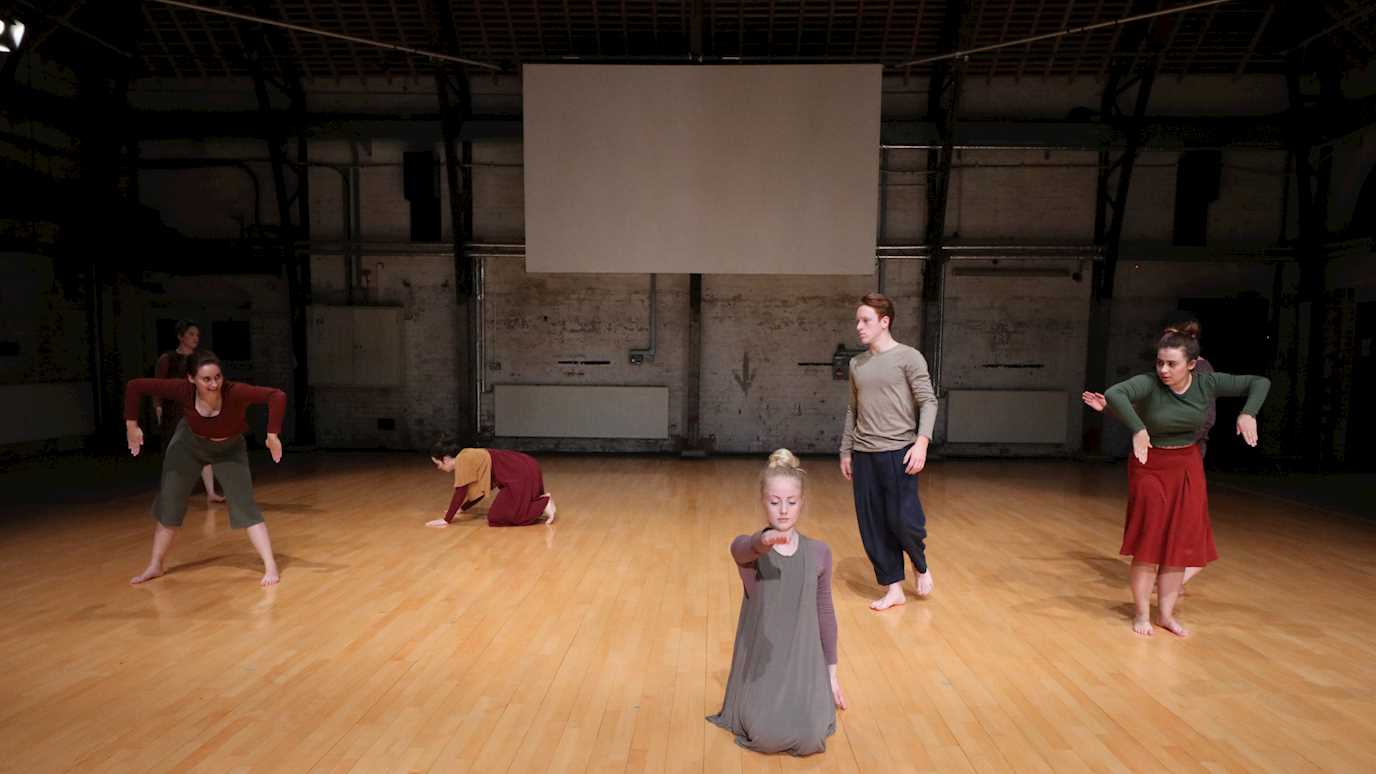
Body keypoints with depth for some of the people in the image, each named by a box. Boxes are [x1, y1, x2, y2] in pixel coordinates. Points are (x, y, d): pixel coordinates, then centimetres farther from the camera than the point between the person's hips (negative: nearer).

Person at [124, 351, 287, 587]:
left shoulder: (234, 392, -39)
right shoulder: (182, 390, -33)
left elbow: (277, 395, -48)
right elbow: (135, 387, -22)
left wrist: (272, 435, -49)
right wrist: (131, 425, -20)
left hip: (229, 449, -2)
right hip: (189, 443, 3)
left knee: (245, 505, -12)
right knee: (169, 502, 7)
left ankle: (270, 566, -10)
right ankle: (155, 565, 26)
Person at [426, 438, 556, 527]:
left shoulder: (462, 460, -10)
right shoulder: (469, 458, 17)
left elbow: (460, 492, -13)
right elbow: (479, 490, 24)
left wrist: (446, 520, -8)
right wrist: (462, 509, 29)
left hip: (522, 475, -10)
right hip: (525, 470, 10)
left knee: (496, 517, -8)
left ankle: (544, 504, -8)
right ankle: (542, 502, 14)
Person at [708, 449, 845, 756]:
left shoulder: (819, 552, -3)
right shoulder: (746, 547, -11)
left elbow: (825, 612, 6)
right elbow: (749, 549, -38)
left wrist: (831, 672, 9)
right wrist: (765, 541, -63)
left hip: (804, 661, 2)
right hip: (759, 662, -1)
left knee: (809, 740, -18)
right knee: (768, 739, -21)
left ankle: (814, 698, 17)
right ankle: (758, 704, 15)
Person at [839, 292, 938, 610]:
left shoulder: (908, 357, -3)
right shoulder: (856, 364, 12)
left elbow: (928, 402, -7)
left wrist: (922, 441, -19)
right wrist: (846, 452, 14)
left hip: (899, 452, -5)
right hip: (864, 454, 5)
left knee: (903, 519, -7)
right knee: (872, 526, 4)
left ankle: (921, 565, 25)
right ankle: (893, 588, 18)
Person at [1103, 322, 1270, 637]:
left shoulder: (1208, 383, -9)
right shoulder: (1149, 384, -22)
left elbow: (1260, 382, 0)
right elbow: (1113, 393, -40)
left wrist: (1248, 413, -17)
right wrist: (1138, 429, -48)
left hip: (1188, 468, 4)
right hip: (1150, 467, -4)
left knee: (1181, 542, 8)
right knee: (1149, 541, 1)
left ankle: (1166, 613, 22)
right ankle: (1141, 613, 15)